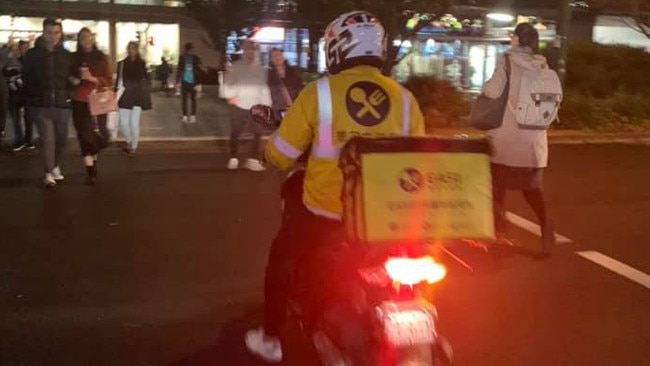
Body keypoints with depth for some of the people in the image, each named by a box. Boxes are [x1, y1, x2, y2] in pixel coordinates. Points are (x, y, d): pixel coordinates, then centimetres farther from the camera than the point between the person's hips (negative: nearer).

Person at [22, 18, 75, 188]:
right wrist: (33, 98, -6)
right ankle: (48, 173, 0)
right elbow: (26, 79, 3)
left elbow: (72, 77, 11)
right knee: (47, 139, -7)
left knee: (61, 138, 11)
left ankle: (56, 166, 32)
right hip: (41, 105, -2)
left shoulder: (66, 55, 6)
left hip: (62, 104, 2)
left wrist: (67, 95, -4)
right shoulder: (32, 54, 1)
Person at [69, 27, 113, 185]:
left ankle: (93, 165, 26)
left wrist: (92, 78, -16)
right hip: (80, 102, 0)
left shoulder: (102, 58, 4)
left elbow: (109, 81, -2)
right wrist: (73, 80, -3)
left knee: (97, 135, 2)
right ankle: (90, 171, -6)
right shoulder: (75, 58, 8)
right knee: (84, 135, -7)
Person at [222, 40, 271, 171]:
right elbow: (228, 82, -3)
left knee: (258, 133, 2)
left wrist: (266, 105, 6)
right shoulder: (236, 66, -2)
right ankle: (233, 159, 21)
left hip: (255, 107, 3)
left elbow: (264, 88, 10)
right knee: (235, 133, 8)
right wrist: (229, 96, -17)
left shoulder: (260, 69, 9)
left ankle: (253, 160, 12)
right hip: (238, 106, -3)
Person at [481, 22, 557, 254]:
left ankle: (498, 226, 18)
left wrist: (486, 85, 3)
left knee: (498, 180, 12)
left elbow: (493, 91, -17)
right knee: (531, 183, 13)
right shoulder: (542, 65, 5)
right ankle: (544, 222, -6)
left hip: (506, 133, -4)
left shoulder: (507, 61, -10)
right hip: (533, 135, 4)